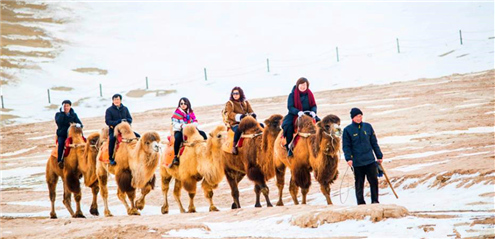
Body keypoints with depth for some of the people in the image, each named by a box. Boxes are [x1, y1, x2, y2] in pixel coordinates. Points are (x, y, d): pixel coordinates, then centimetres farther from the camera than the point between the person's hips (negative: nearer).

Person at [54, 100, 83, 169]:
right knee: (61, 143, -34)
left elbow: (79, 123, 5)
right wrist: (62, 112, -16)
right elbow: (58, 122, -15)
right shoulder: (58, 114, 5)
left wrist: (79, 125, -19)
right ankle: (59, 161, -31)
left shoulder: (73, 115, 12)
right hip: (61, 135, -2)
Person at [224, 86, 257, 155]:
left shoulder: (246, 102, 19)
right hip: (235, 123, -5)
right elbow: (229, 114, -11)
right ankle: (234, 146, -30)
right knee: (239, 129, -40)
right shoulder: (229, 103, 4)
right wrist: (239, 117, -28)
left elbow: (250, 111, 11)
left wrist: (253, 115, -15)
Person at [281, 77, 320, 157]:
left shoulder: (309, 94, 6)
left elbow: (314, 105, 5)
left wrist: (313, 111, -18)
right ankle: (289, 148, -15)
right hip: (294, 116, -3)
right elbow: (290, 107, -11)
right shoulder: (292, 95, -3)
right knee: (288, 127, -30)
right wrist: (298, 112, -29)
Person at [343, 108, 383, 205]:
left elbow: (374, 143, 13)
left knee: (374, 181, 0)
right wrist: (348, 158, -14)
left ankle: (375, 200, 9)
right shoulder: (347, 130, -1)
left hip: (370, 160, 2)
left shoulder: (368, 127, 7)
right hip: (357, 162, -2)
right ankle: (361, 202, 12)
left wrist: (379, 156, 12)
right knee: (359, 183, 4)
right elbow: (346, 146, -1)